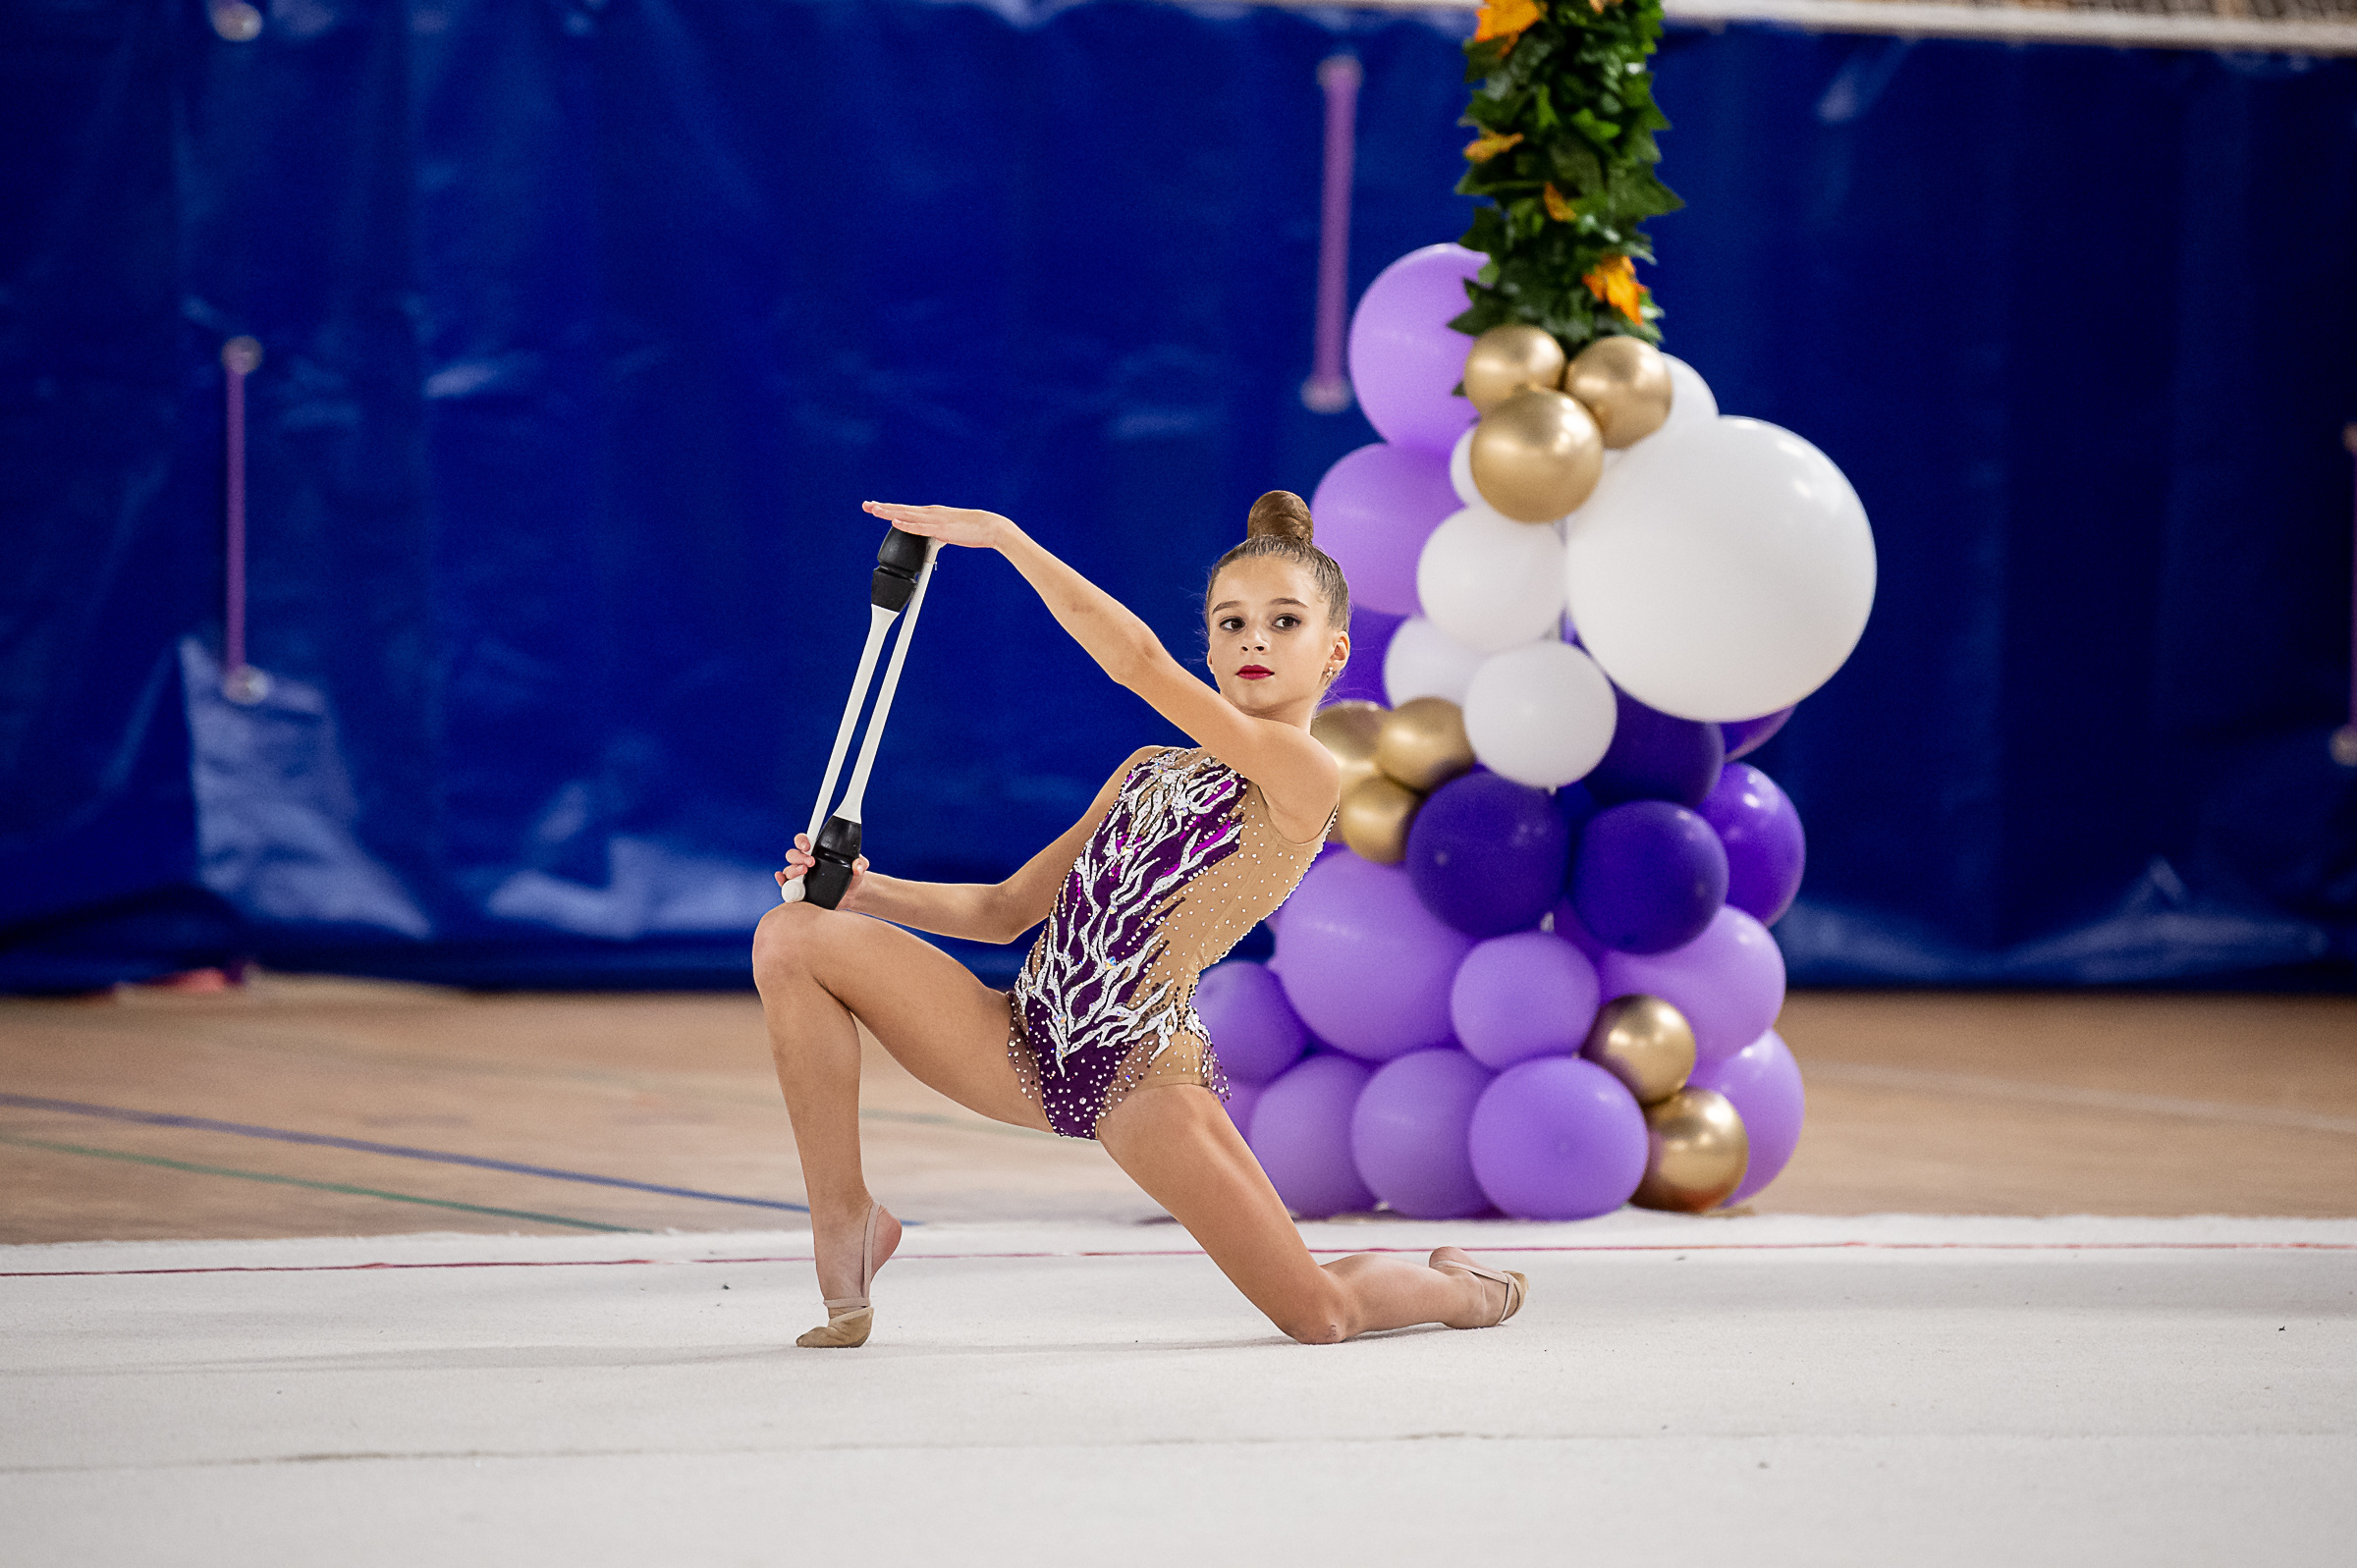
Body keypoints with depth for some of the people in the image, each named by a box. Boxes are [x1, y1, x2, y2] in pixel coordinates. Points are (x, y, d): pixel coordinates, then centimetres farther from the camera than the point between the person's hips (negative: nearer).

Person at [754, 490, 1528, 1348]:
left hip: (1140, 1066, -7)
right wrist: (869, 891, 3)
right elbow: (1007, 910, 20)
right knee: (793, 938, -10)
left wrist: (1000, 533, -11)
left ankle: (1461, 1289, 29)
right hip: (1025, 1043, 7)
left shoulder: (1305, 777, -7)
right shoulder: (1149, 770, 19)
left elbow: (1138, 658, -17)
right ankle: (847, 1222, -1)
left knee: (1322, 1315, -10)